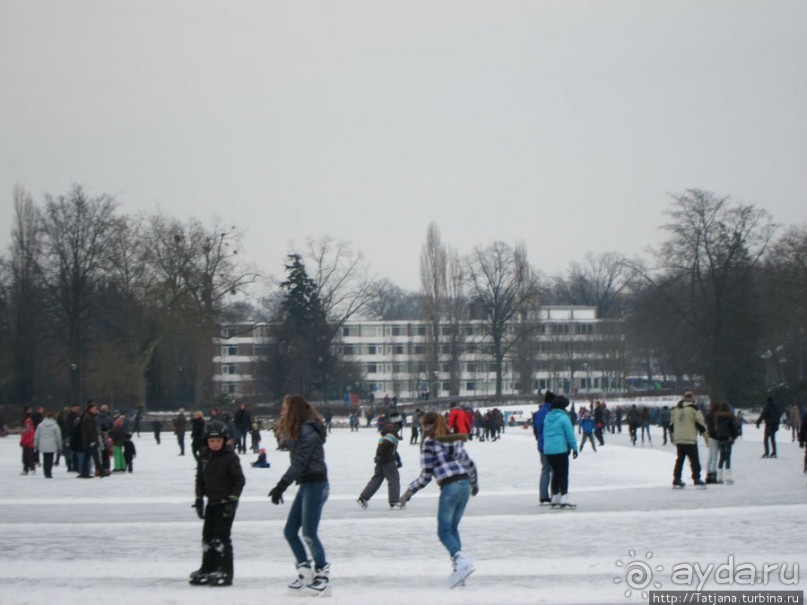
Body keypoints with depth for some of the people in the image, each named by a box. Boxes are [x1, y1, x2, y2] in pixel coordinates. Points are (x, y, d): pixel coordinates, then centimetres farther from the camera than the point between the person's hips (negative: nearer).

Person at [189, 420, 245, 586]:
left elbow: (240, 480, -11)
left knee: (221, 537, -10)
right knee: (207, 535, 12)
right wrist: (199, 499, 8)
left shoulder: (230, 457, -14)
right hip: (212, 502, 7)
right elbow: (200, 478, 13)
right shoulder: (204, 456, 4)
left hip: (226, 503, -7)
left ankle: (225, 572, -6)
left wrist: (233, 499, -16)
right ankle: (207, 569, 23)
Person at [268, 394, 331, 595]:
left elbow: (299, 462, -21)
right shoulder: (299, 431, 15)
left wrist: (281, 486, -23)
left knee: (309, 534, -8)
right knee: (290, 531, 10)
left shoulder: (308, 431, -16)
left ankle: (323, 577, -1)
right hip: (305, 485, 10)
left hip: (315, 485, -10)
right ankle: (305, 572, 15)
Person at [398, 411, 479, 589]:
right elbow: (470, 465, 21)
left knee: (444, 531, -3)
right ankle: (458, 568, 7)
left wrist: (408, 492, 8)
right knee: (453, 528, 16)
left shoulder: (429, 443, 1)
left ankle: (461, 560, -26)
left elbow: (426, 475, -2)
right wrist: (475, 484, 38)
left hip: (449, 487, -6)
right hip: (464, 484, 6)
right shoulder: (455, 441, 18)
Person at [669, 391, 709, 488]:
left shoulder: (675, 409, 14)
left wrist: (672, 436, 30)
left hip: (678, 439, 6)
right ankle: (697, 480, -7)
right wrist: (706, 436, 2)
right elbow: (700, 423, -6)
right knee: (694, 460, -3)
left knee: (679, 459, 13)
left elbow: (672, 424, 19)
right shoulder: (694, 408, -5)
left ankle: (676, 480, 12)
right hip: (690, 439, -6)